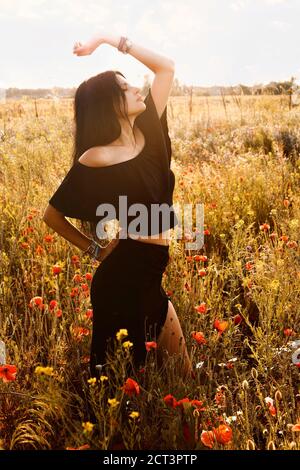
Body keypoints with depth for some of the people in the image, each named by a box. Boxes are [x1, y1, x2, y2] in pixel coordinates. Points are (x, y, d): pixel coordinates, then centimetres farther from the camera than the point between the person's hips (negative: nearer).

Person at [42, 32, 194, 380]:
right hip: (122, 281, -7)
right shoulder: (94, 160, -15)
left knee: (180, 376, 17)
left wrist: (111, 39, 1)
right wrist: (94, 249, -1)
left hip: (150, 277, 7)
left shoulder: (148, 133, 1)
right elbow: (52, 215, -5)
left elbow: (166, 67, 6)